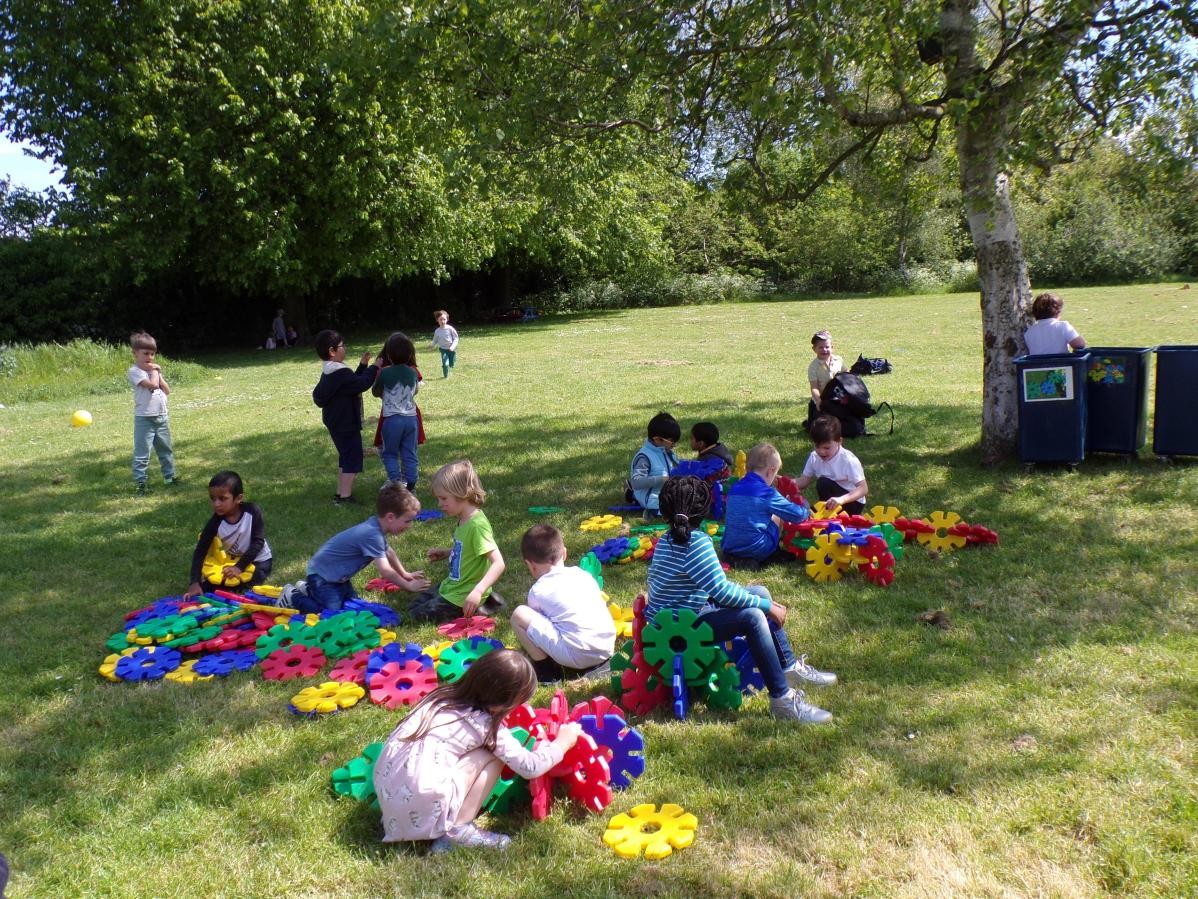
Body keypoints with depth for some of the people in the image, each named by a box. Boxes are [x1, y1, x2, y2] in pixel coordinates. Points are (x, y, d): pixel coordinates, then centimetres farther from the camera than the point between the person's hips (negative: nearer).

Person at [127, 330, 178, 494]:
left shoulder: (154, 369, 12)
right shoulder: (134, 371, -11)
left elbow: (167, 391, 8)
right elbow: (152, 385, -24)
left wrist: (158, 373, -1)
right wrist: (155, 372, -7)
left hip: (162, 416, 7)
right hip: (144, 419, -7)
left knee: (166, 450, 17)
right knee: (142, 453, -3)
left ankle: (170, 476, 28)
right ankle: (139, 482, 2)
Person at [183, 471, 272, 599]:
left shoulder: (252, 511, -26)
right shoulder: (216, 522, -20)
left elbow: (258, 542, -22)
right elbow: (200, 551, -19)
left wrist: (239, 567, -28)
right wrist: (195, 582, -29)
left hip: (258, 560, -3)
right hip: (232, 560, 3)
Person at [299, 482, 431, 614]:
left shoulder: (376, 525, -2)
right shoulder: (372, 535, -31)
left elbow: (388, 552, 17)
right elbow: (385, 571, -29)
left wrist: (405, 574, 23)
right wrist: (409, 586, -18)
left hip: (335, 573, 9)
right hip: (320, 574, -9)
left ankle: (310, 589, 25)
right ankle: (295, 597, 2)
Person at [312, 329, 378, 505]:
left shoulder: (330, 373, 10)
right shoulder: (340, 373, -23)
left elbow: (352, 382, 16)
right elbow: (361, 384, -27)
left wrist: (362, 366, 11)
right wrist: (374, 368, -15)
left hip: (337, 423, 11)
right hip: (346, 424, -11)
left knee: (345, 457, 20)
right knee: (353, 459, -4)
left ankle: (340, 493, 27)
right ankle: (345, 496, -3)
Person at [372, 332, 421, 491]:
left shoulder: (384, 373, -11)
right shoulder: (413, 373, -1)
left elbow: (376, 393, 4)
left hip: (391, 419, -3)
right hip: (411, 418, 3)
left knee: (389, 454, 12)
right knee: (409, 454, 10)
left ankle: (396, 481, -4)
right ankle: (410, 485, 11)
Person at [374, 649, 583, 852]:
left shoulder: (444, 696, 9)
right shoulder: (486, 725, -9)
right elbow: (530, 767, -3)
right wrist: (562, 742, 12)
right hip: (421, 808, -7)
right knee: (492, 757, 4)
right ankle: (457, 830, 3)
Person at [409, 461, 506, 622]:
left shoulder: (477, 525, -27)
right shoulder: (463, 520, 1)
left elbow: (499, 564, -32)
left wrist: (478, 591, -41)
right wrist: (445, 553, 5)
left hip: (463, 596, -9)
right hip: (453, 585, 9)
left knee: (416, 615, -7)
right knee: (414, 605, 20)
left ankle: (474, 609, -1)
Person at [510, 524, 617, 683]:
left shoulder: (538, 591, 4)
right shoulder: (582, 573, 16)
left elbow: (536, 621, 17)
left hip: (577, 656, -6)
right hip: (607, 648, 6)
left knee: (519, 615, 2)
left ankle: (546, 669, 4)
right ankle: (595, 663, 19)